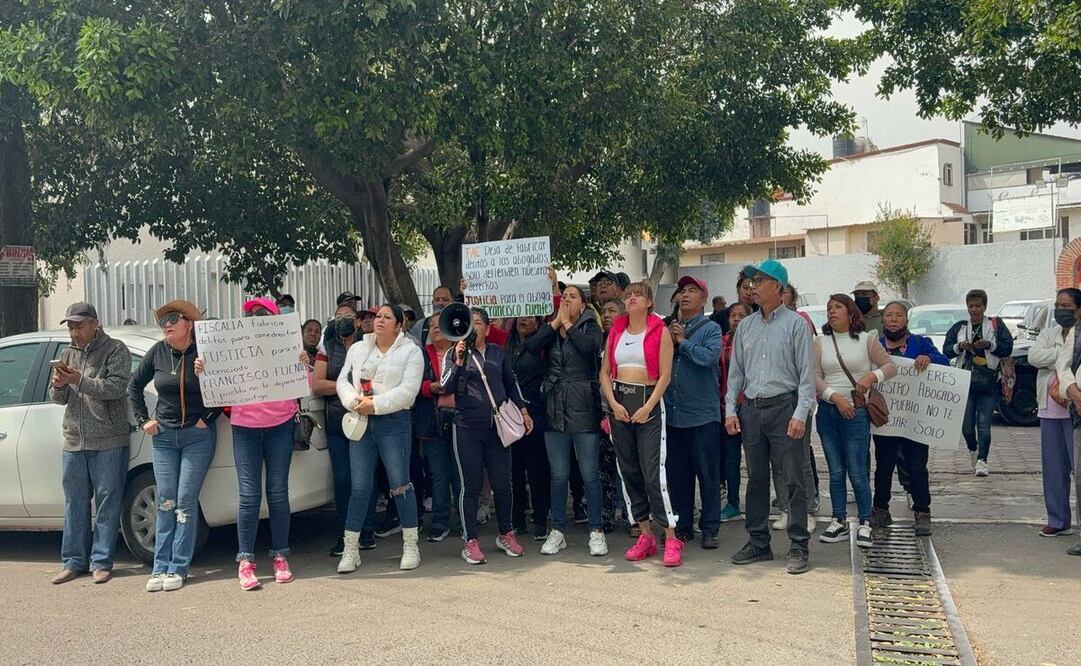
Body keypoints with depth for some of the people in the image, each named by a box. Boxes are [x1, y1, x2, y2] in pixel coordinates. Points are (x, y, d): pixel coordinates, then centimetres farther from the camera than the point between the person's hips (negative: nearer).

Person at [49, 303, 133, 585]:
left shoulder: (115, 350, -2)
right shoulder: (68, 355, 17)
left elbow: (116, 386, -15)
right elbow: (58, 398, 15)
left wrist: (79, 381, -23)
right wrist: (58, 385, -7)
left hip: (108, 442, -6)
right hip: (74, 443, 6)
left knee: (107, 503, -1)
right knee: (74, 504, 10)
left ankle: (101, 562, 6)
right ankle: (74, 561, 18)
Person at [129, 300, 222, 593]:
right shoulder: (157, 353, 1)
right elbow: (134, 385, 15)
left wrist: (209, 417, -7)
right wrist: (144, 420, 9)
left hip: (198, 436, -3)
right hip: (164, 436, 3)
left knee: (185, 502, -2)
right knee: (165, 502, 4)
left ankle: (178, 568, 6)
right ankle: (161, 568, 10)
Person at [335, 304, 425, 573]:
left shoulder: (411, 352, 0)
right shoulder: (357, 349, 14)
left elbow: (408, 390, -11)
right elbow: (343, 381, 9)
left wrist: (375, 404, -16)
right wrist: (355, 401, -11)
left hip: (394, 422, -3)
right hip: (361, 422, 3)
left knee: (400, 484, 1)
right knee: (359, 487, 4)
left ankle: (411, 545, 13)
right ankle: (350, 549, 11)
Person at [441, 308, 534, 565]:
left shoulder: (498, 353, 11)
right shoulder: (454, 353, 4)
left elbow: (511, 384, 20)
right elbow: (447, 387, -6)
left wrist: (523, 410, 13)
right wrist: (459, 361, -16)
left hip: (497, 425, 2)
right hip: (467, 427, -2)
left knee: (502, 484, 4)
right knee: (471, 486, 2)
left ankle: (506, 534, 23)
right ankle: (470, 542, 11)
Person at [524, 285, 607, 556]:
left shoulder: (590, 326, 3)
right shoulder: (550, 328, 12)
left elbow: (590, 346, -20)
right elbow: (530, 346, -7)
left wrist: (568, 323, -7)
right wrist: (555, 322, -5)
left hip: (584, 409, -3)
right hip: (555, 409, 3)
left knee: (590, 473, 0)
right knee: (558, 474, 9)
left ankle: (597, 531, 11)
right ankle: (558, 531, 19)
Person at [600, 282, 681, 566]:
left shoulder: (660, 331, -1)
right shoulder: (616, 330, 12)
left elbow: (665, 375, -6)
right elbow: (605, 372, 10)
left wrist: (648, 407, -14)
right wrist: (613, 404, -4)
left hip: (649, 402, -5)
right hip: (618, 402, 5)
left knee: (654, 472, -10)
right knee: (628, 471, 7)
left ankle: (671, 539, -2)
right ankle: (645, 536, 16)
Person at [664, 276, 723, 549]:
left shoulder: (710, 328, -1)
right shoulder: (669, 329, 13)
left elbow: (710, 357, -18)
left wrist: (683, 341, -9)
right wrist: (670, 342, -8)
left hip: (703, 414, -4)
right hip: (673, 413, 5)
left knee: (708, 474, 1)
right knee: (677, 473, 11)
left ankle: (710, 529, 10)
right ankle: (683, 526, 22)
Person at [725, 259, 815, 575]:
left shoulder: (795, 324, -2)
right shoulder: (745, 326, 13)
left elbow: (806, 372, -6)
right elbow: (736, 371, 15)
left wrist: (800, 414, -13)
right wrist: (730, 409, 7)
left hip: (784, 407, -5)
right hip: (751, 409, 5)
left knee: (793, 480, -3)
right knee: (756, 479, 10)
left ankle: (798, 547, 4)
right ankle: (758, 543, 20)